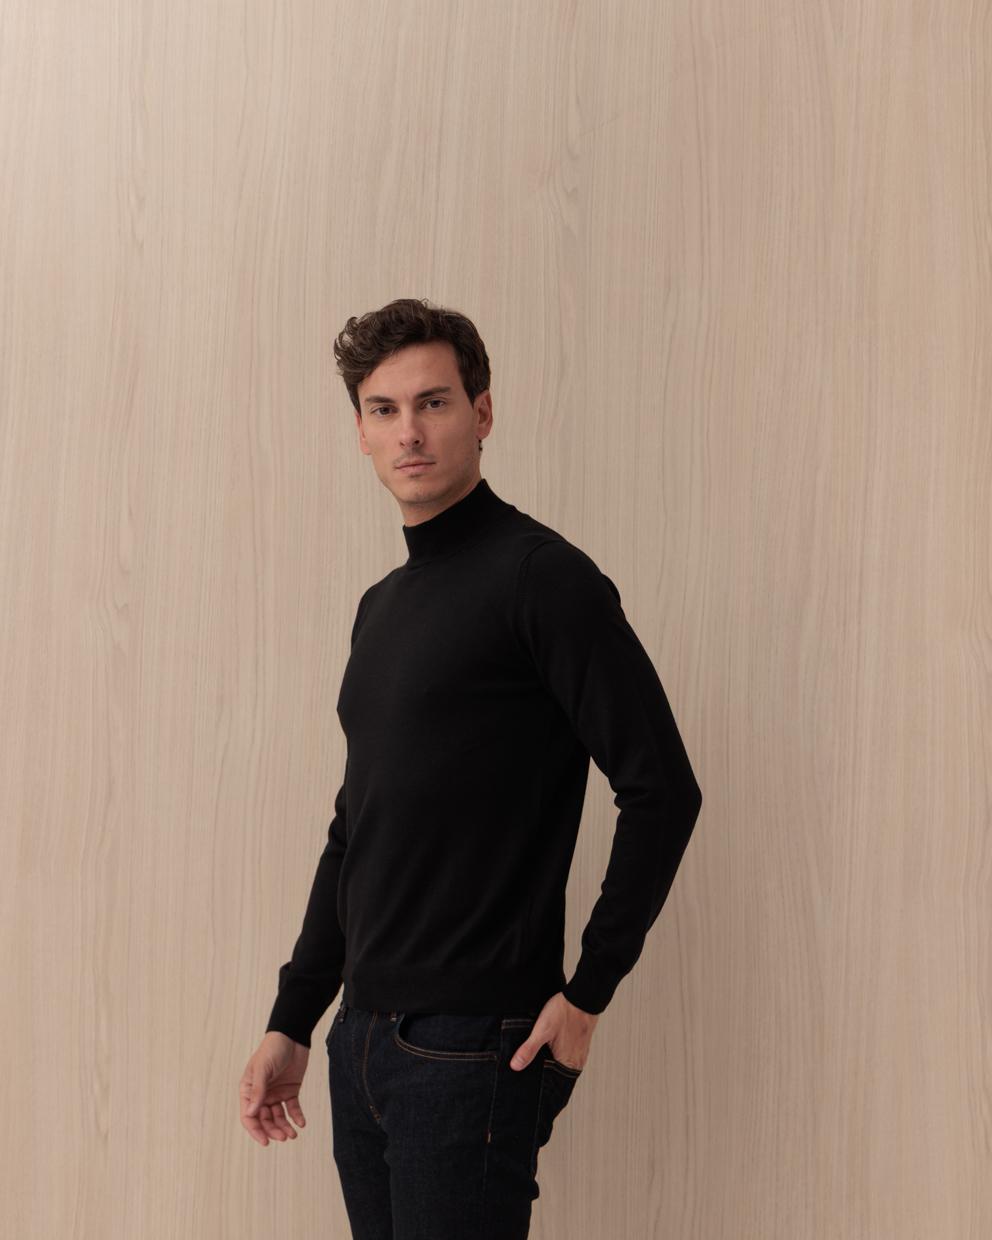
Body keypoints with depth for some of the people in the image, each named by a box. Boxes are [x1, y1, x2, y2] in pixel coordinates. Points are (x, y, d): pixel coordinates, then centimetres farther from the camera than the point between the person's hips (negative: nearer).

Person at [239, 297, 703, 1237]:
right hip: (363, 1040, 8)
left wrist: (587, 993, -13)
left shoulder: (538, 576, -10)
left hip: (474, 1049, -7)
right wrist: (292, 1021, 17)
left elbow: (661, 790, -14)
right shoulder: (381, 607, 14)